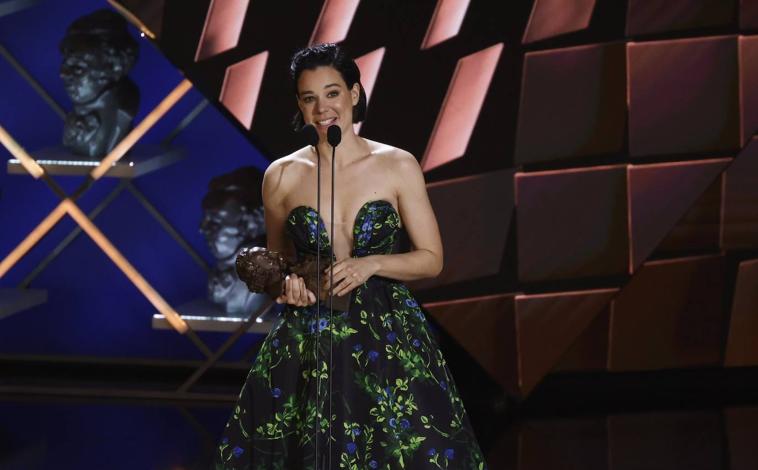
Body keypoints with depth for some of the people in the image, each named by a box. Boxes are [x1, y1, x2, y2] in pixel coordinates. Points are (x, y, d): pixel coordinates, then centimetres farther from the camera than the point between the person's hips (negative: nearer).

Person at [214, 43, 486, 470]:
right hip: (307, 342, 1)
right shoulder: (282, 177, 3)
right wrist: (288, 280, -5)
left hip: (388, 338, -1)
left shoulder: (398, 167, -1)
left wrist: (372, 264, -13)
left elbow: (432, 259, 2)